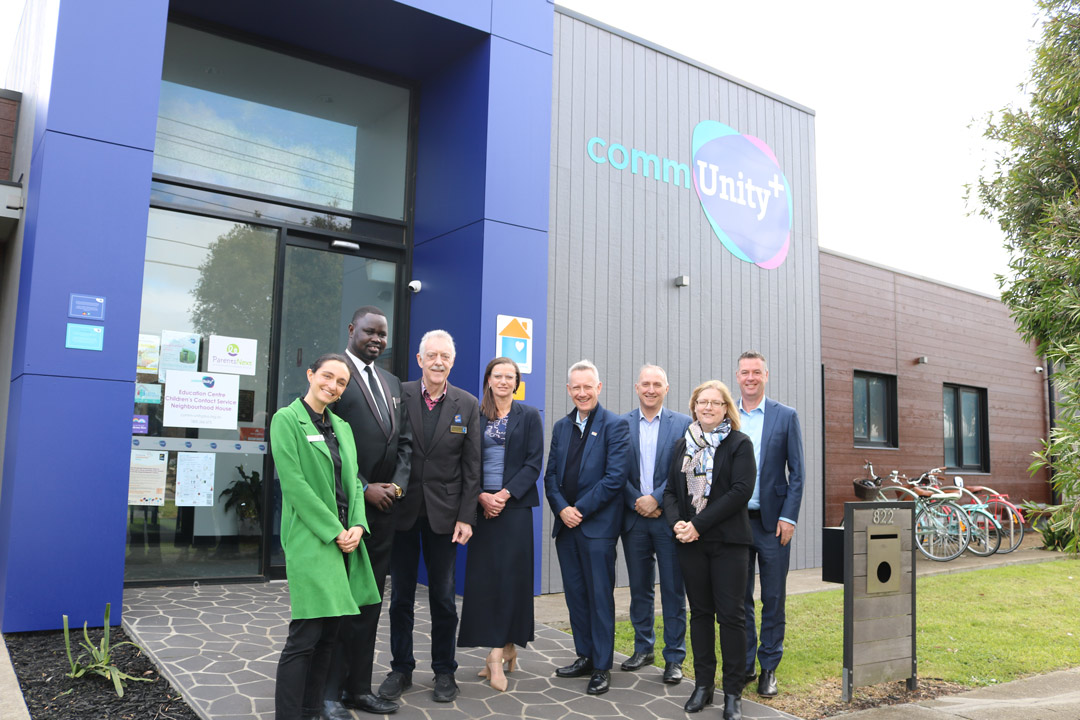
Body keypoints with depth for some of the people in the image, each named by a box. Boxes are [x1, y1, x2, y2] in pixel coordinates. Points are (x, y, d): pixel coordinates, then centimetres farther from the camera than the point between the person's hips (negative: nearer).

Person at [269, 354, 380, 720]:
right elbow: (294, 483, -12)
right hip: (310, 538, -7)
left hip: (345, 537, 7)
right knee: (304, 637, -8)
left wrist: (357, 526, -3)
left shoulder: (341, 426, 16)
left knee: (329, 633, 10)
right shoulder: (287, 419, -4)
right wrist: (334, 531, -14)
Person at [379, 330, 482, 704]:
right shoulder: (398, 396, -2)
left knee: (443, 596, 8)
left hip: (444, 512, 0)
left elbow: (471, 466, -1)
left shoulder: (467, 404, 0)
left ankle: (445, 671, 22)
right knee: (400, 595, 11)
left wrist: (466, 517, -5)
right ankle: (401, 669, 25)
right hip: (401, 509, 0)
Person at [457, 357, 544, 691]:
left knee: (511, 574, -6)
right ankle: (506, 650, 13)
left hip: (515, 505, -2)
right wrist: (481, 496, -9)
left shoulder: (529, 416, 5)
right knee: (483, 575, 1)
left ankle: (498, 654, -3)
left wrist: (505, 495, -12)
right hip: (482, 504, 2)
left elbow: (534, 463, -1)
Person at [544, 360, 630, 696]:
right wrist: (561, 509, -6)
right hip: (565, 524, 6)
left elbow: (615, 477, -13)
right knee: (575, 594, 13)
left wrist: (580, 510, -13)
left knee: (600, 597, 1)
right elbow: (551, 475, 11)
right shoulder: (561, 427, 13)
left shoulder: (615, 425, -6)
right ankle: (585, 656, 26)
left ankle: (602, 668, 11)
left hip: (598, 526, -6)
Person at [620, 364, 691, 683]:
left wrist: (656, 499, -14)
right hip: (634, 517, 2)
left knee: (673, 591, 2)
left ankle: (674, 658, 13)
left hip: (668, 517, -2)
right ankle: (643, 649, 27)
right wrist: (638, 502, -9)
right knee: (639, 588, 13)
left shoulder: (683, 424, 1)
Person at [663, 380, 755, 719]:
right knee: (700, 612, 10)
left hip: (727, 541, -4)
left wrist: (699, 524, -16)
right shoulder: (683, 445, 12)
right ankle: (703, 684, 20)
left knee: (730, 613, -1)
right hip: (690, 541, 4)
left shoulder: (739, 443, -2)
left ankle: (733, 692, 10)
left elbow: (741, 490, -12)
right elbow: (671, 490, 11)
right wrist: (677, 523, -9)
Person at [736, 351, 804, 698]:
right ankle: (744, 665, 22)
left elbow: (796, 473, 0)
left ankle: (769, 668, 18)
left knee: (773, 599, 6)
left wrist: (788, 517, -8)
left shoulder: (785, 416, 1)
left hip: (772, 522, -2)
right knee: (739, 598, 10)